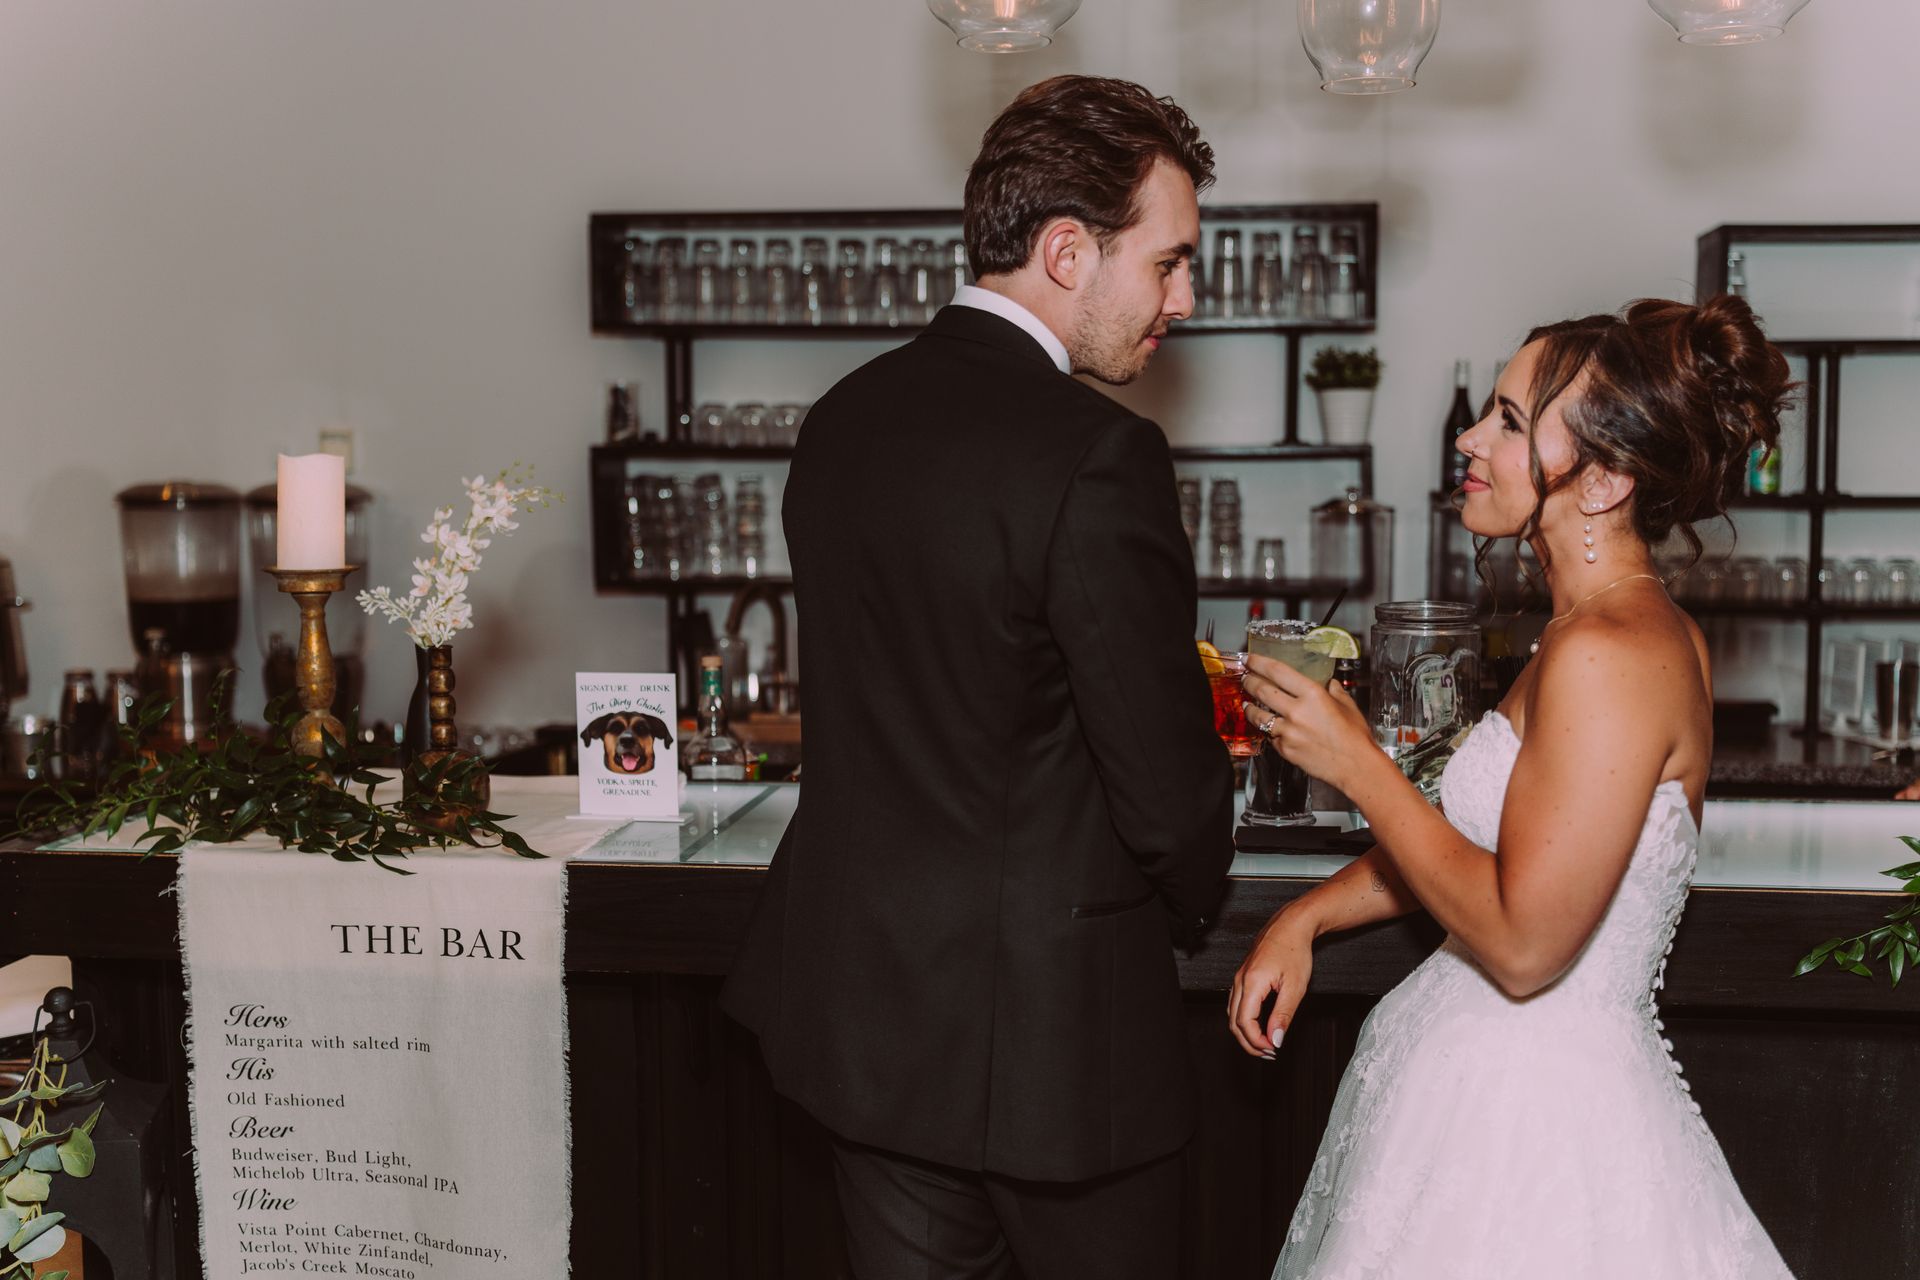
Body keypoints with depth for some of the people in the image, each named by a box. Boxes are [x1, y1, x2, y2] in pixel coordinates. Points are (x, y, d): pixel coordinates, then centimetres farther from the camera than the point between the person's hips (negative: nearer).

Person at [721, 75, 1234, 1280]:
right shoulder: (1097, 457, -21)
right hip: (1050, 1023, -7)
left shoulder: (843, 417, 3)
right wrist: (1194, 895, 5)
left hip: (863, 1000, 7)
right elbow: (1168, 789, -18)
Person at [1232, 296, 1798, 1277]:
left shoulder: (1611, 655, -23)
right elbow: (1481, 835, 17)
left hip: (1528, 1105, -9)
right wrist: (1305, 917, 8)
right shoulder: (1625, 628, 8)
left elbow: (1522, 943, -24)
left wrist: (1355, 763, -17)